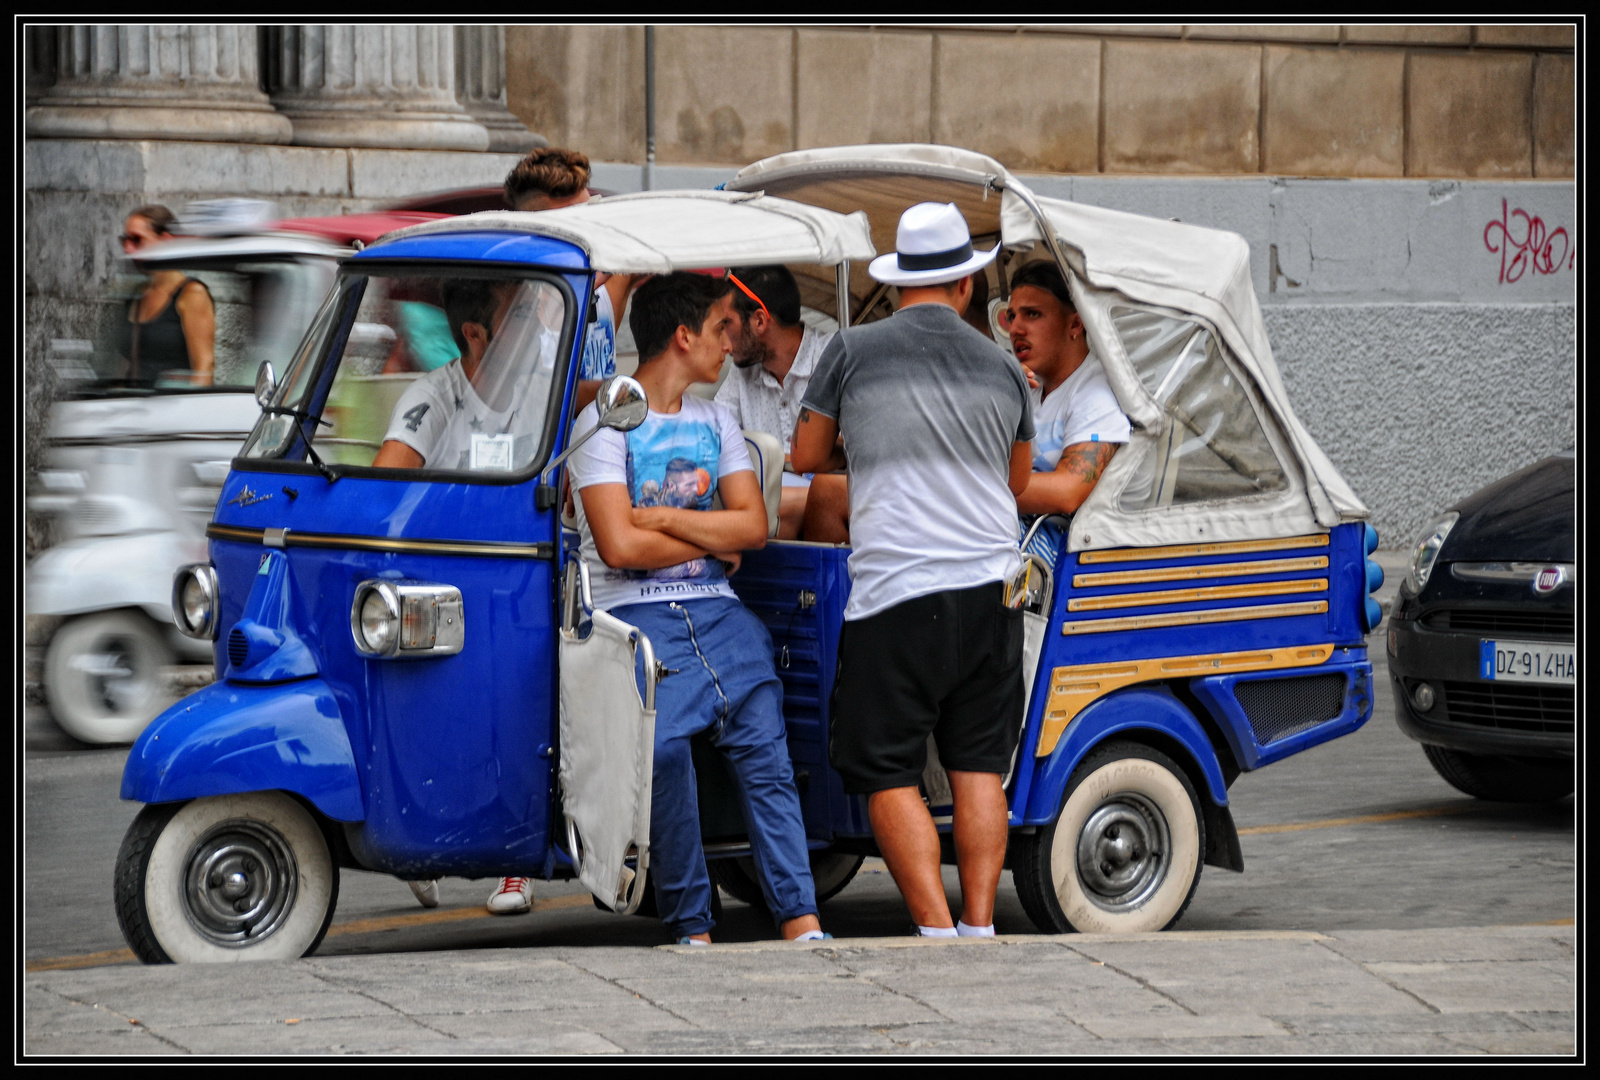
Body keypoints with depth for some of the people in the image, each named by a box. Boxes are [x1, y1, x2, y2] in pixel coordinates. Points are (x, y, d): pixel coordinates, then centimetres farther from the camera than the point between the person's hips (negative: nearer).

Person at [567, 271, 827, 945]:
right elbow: (620, 545, -10)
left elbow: (754, 525, 9)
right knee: (664, 750, -26)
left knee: (764, 750, -12)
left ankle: (801, 923, -18)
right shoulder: (603, 425, 0)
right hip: (635, 616, -5)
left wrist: (663, 518, -4)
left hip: (717, 610, 5)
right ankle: (691, 927, -17)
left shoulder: (715, 422, 21)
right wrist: (713, 539, 2)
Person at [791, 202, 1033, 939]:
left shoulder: (853, 353, -1)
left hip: (894, 594, -4)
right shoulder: (1001, 367, 9)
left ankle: (936, 931, -7)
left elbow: (805, 458, 10)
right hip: (990, 586, 4)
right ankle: (980, 923, 6)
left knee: (887, 773, 2)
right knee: (979, 766, 11)